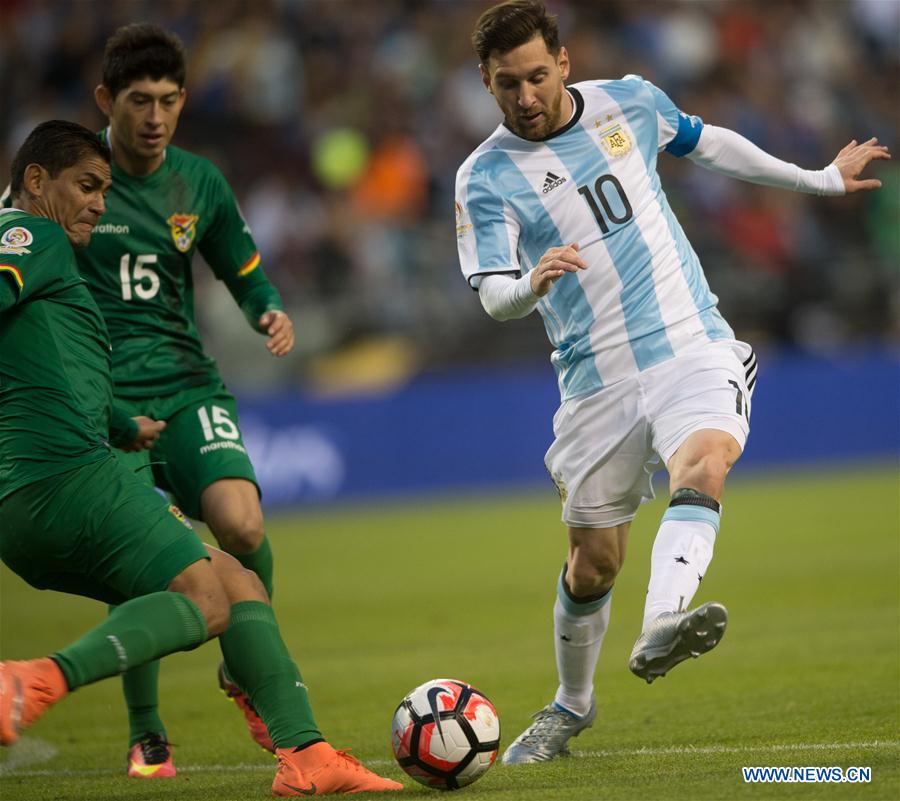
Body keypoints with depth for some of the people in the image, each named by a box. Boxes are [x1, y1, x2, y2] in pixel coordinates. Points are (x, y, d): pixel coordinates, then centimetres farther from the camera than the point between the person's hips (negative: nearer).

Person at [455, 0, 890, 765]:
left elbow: (705, 143, 23)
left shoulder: (630, 101, 4)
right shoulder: (486, 177, -5)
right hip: (597, 379, -1)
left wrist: (820, 179, 32)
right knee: (595, 558, 4)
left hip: (693, 345, 1)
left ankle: (661, 628, -50)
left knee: (704, 463, -30)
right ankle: (572, 704, 29)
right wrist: (532, 284, -38)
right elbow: (493, 296, -14)